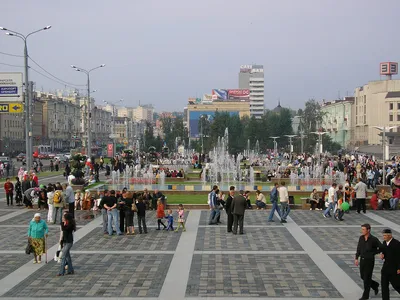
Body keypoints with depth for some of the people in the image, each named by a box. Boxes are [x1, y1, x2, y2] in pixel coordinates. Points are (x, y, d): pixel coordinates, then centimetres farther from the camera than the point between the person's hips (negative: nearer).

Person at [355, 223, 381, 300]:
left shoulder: (373, 239, -17)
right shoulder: (361, 237, 0)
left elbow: (381, 248, -8)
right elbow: (359, 248, 9)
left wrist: (372, 253, -12)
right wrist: (356, 258, 6)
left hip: (370, 261, -6)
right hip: (362, 260, 6)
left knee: (367, 278, 0)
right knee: (362, 276, 14)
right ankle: (375, 285, 38)